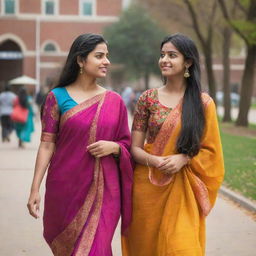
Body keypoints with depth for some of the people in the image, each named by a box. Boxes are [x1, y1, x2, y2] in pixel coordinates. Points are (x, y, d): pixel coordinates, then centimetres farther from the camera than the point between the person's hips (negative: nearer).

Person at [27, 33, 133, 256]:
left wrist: (113, 147, -11)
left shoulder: (114, 101, 6)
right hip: (66, 187, -1)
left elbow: (127, 144, 11)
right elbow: (47, 145, -3)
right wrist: (35, 189, -9)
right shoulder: (57, 97, -1)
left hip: (103, 189, 1)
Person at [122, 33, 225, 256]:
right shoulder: (148, 98, 1)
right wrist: (155, 161, -19)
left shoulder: (203, 102, -1)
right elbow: (135, 148, 1)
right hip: (148, 187, 1)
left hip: (183, 191, -1)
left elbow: (210, 150, 2)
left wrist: (183, 159, -16)